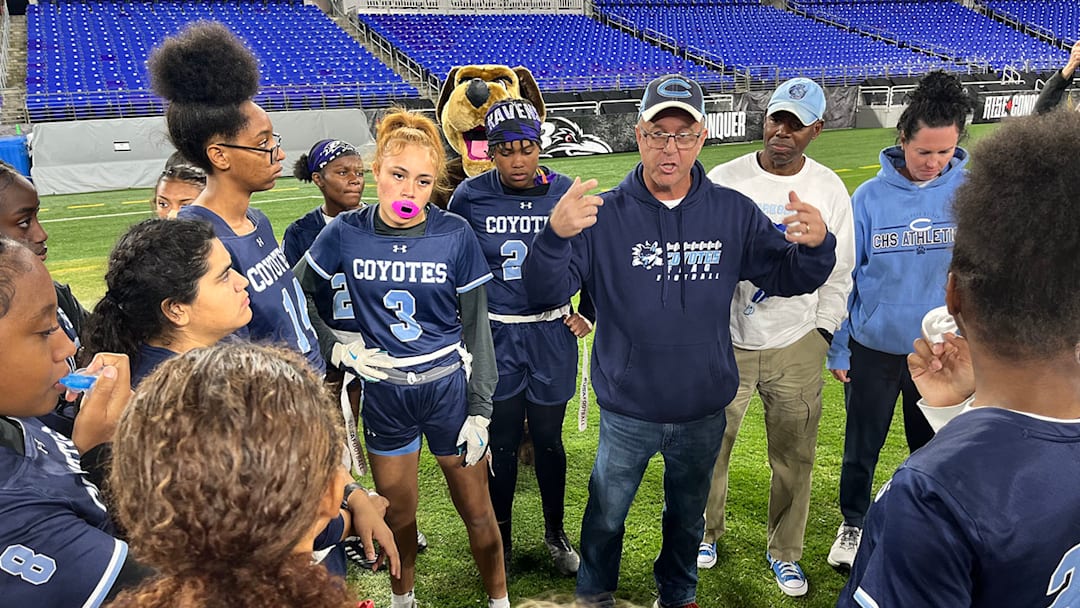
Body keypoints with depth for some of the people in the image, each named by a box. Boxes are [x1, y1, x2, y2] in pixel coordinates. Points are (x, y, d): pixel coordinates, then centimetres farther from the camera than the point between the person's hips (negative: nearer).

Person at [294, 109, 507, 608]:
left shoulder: (455, 235, -11)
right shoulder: (346, 233, -8)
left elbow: (476, 326, -5)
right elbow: (297, 293, 7)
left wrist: (480, 410, -5)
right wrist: (335, 346, -6)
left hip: (449, 388, -1)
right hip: (383, 393, 1)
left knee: (476, 509, 10)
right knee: (398, 513, 17)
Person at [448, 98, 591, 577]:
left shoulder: (566, 193, -5)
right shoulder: (470, 196, -7)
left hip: (551, 333, 1)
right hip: (496, 335, 0)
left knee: (548, 437, 12)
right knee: (503, 439, 9)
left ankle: (555, 533, 34)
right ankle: (501, 537, 30)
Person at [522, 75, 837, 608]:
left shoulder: (735, 213, -5)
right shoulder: (604, 215, -12)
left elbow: (788, 278, 1)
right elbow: (546, 293, -19)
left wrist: (816, 245, -22)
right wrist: (555, 235, -40)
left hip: (704, 412, 2)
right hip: (627, 412, -2)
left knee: (687, 517, 24)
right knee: (605, 517, 17)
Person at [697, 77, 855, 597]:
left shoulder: (829, 188, 1)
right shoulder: (724, 180, -5)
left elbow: (838, 272, 7)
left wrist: (822, 331, 2)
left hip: (797, 346, 1)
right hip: (726, 343, -1)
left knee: (794, 457, 10)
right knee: (711, 447, 12)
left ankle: (784, 551, 33)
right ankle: (707, 530, 38)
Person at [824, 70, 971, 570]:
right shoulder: (870, 196, -10)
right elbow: (844, 276, -3)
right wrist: (838, 349, 0)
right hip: (873, 349, 0)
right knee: (861, 448, 14)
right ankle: (853, 524, 38)